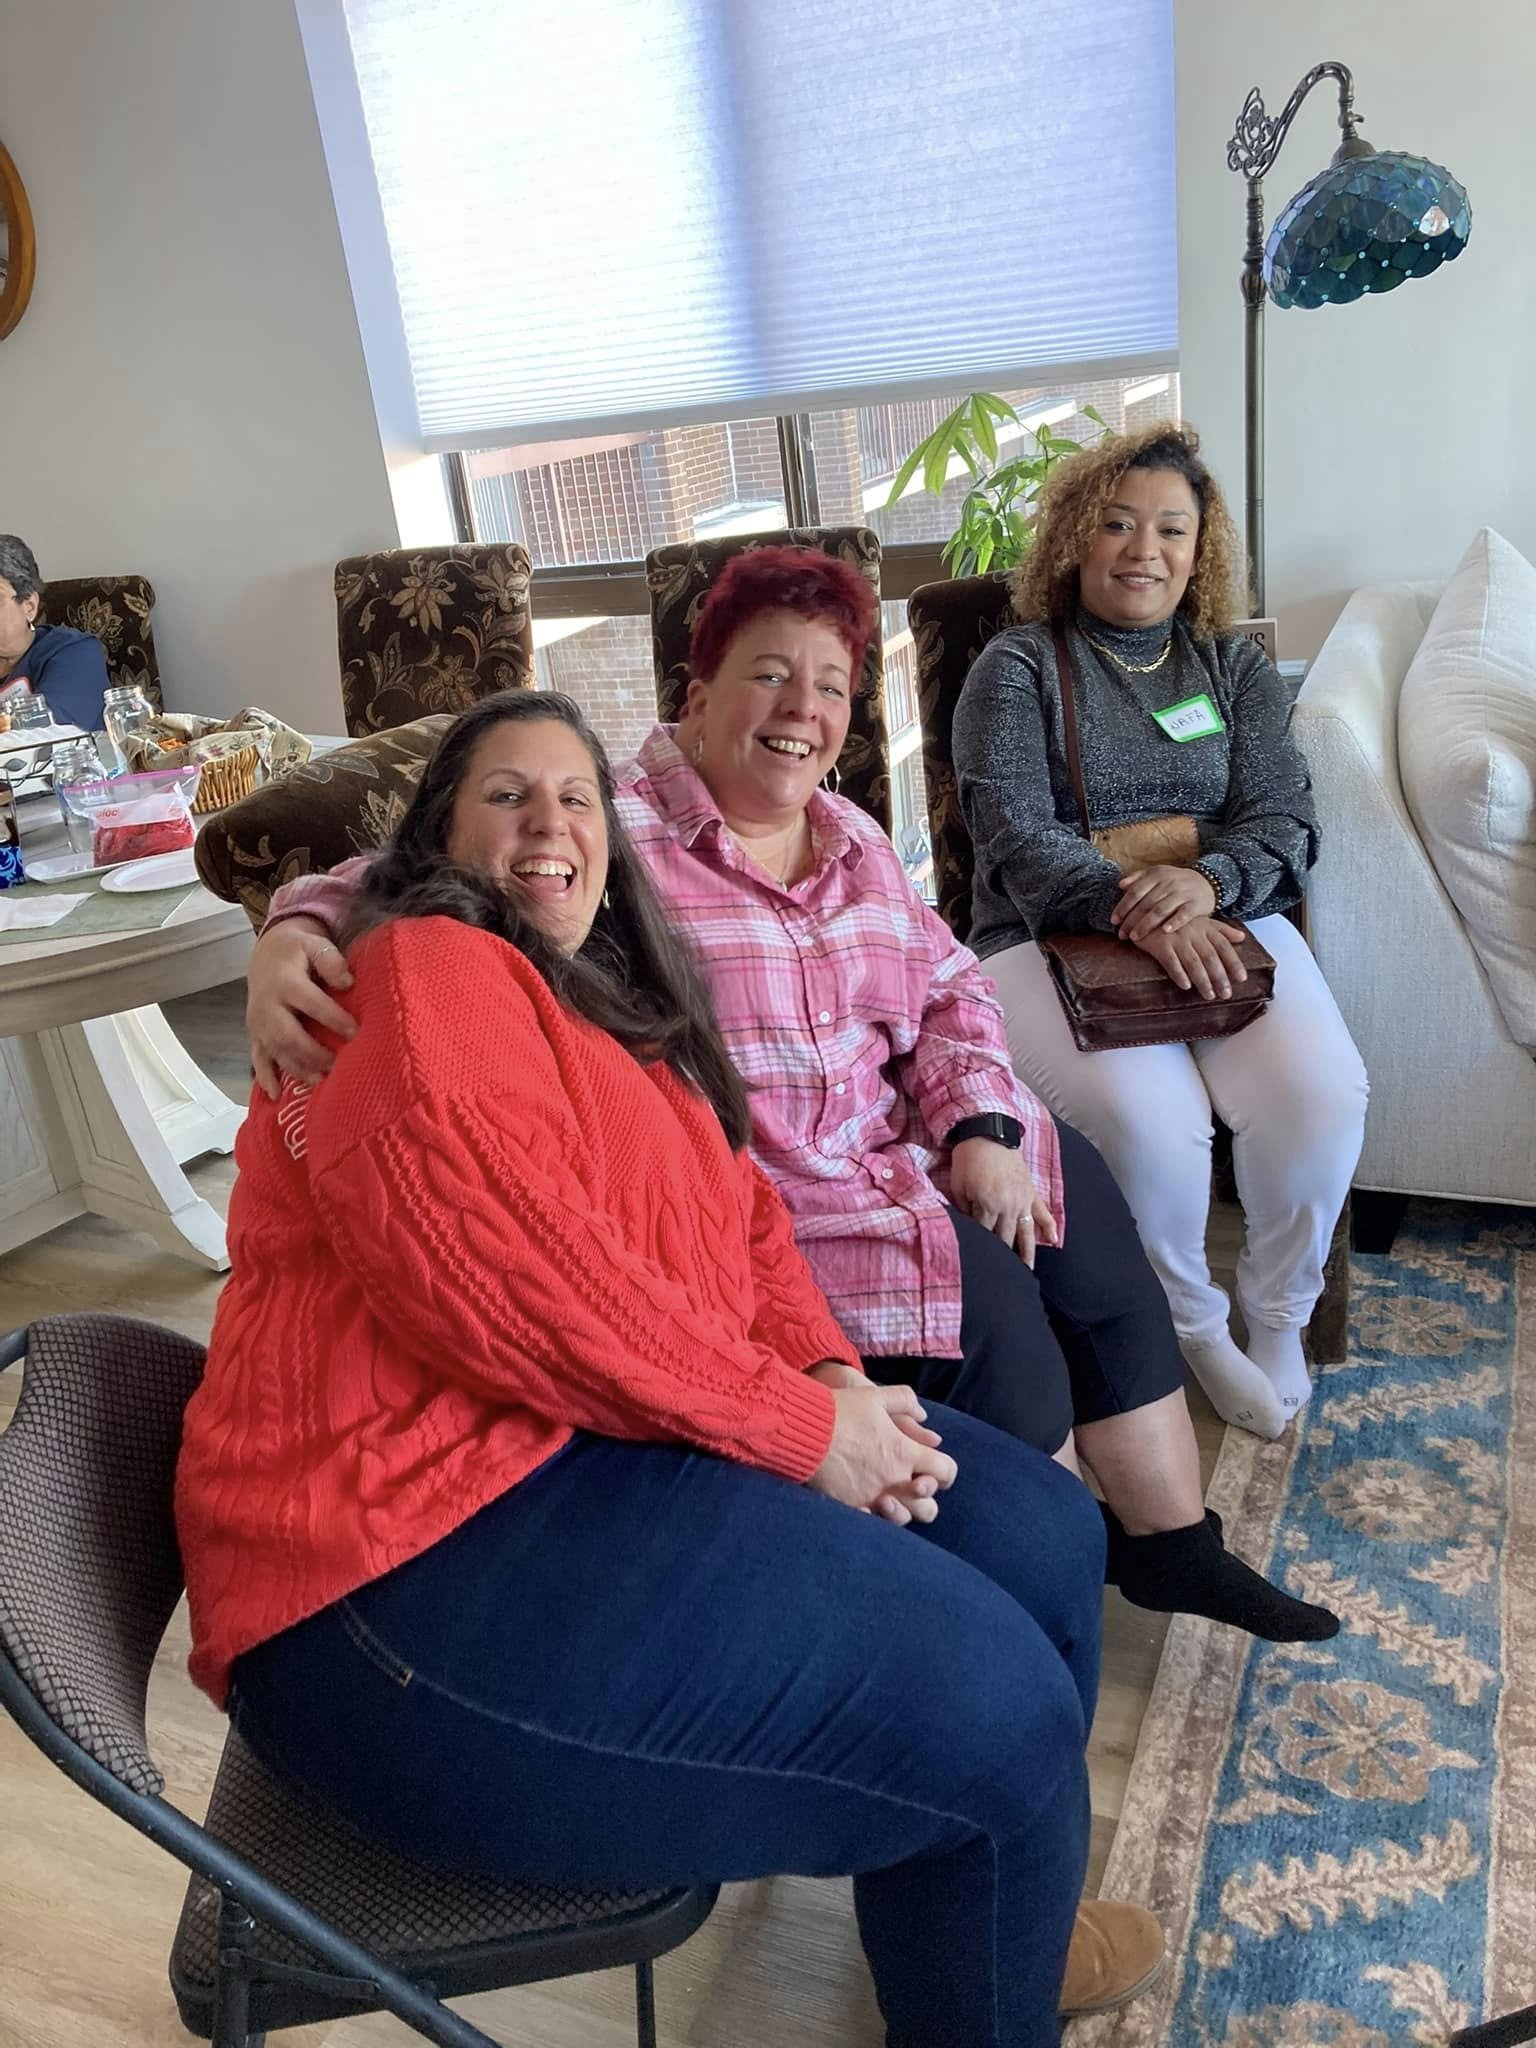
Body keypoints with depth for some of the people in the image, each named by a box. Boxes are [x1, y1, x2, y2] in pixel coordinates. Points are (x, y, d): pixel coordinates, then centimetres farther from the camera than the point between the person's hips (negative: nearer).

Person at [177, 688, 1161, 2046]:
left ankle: (995, 1919, 32)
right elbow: (510, 1274, -24)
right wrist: (801, 1428, -17)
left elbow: (739, 1212, 15)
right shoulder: (422, 971, -10)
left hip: (616, 1438, 10)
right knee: (995, 1713, -15)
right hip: (428, 1553, -10)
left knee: (1045, 1534, 8)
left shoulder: (616, 1007, 21)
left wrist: (830, 1373, -5)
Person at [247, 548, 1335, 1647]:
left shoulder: (853, 839, 9)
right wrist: (294, 933, -42)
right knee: (982, 1297, -19)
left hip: (895, 1143, 9)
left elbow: (948, 986, 10)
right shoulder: (616, 833, -15)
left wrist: (982, 1128, -6)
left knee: (1094, 1238, 5)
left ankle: (1173, 1539, 25)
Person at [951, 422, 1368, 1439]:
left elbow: (1284, 818, 3)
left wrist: (1208, 882, -21)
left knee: (1321, 1095, -25)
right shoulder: (1016, 667, 5)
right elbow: (1014, 833, -9)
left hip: (1227, 920, 3)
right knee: (1145, 1116, -32)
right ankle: (1192, 1326, 0)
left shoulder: (1236, 666, 16)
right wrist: (1132, 910, -26)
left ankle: (1280, 1314, 5)